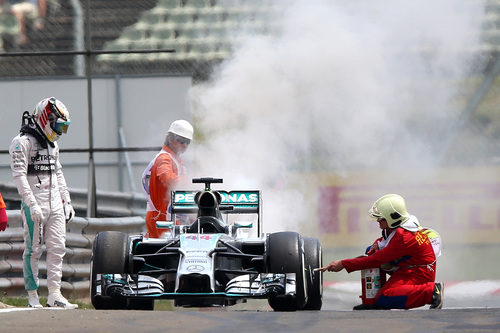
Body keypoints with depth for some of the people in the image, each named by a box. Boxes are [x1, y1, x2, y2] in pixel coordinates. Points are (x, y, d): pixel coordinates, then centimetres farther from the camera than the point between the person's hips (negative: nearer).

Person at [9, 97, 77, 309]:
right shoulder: (22, 142, -9)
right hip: (34, 205, -7)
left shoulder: (52, 144, 17)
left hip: (55, 204, 7)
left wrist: (67, 201, 21)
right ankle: (33, 297, 0)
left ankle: (54, 295, 1)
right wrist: (32, 204, -22)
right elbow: (19, 175, -15)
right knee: (33, 250, -3)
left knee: (57, 247, 1)